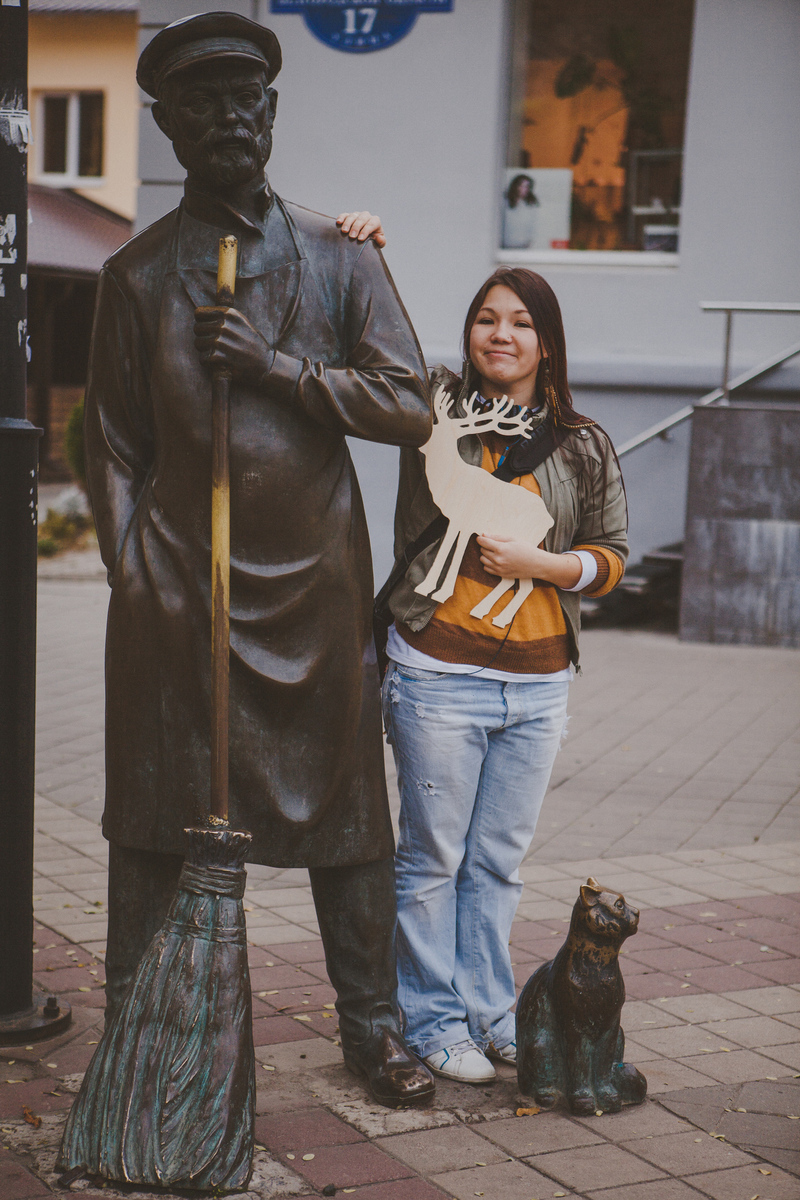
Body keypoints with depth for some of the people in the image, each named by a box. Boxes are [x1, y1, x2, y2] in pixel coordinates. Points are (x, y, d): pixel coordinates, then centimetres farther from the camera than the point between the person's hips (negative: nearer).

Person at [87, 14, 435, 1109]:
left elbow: (409, 407, -1)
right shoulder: (136, 275, 7)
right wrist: (133, 577, -2)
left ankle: (372, 1026, 23)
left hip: (316, 578, 1)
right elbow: (115, 446, 8)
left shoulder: (340, 258, 8)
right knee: (156, 822, 4)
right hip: (176, 588, -1)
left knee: (346, 812, 8)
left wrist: (277, 364, -11)